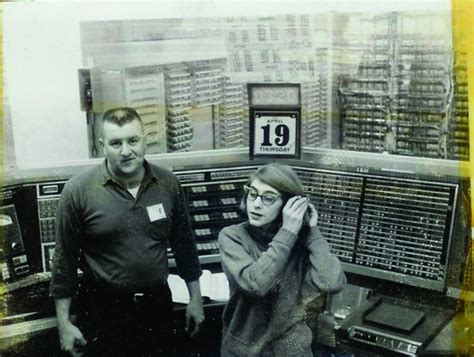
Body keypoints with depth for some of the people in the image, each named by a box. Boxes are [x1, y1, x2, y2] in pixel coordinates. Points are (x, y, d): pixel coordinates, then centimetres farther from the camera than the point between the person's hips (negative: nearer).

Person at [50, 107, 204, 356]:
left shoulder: (167, 184, -5)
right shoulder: (78, 191, -14)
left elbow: (183, 243, 5)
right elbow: (65, 261, -7)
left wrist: (195, 298, 9)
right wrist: (64, 323, -5)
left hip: (157, 304, 3)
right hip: (102, 309, -3)